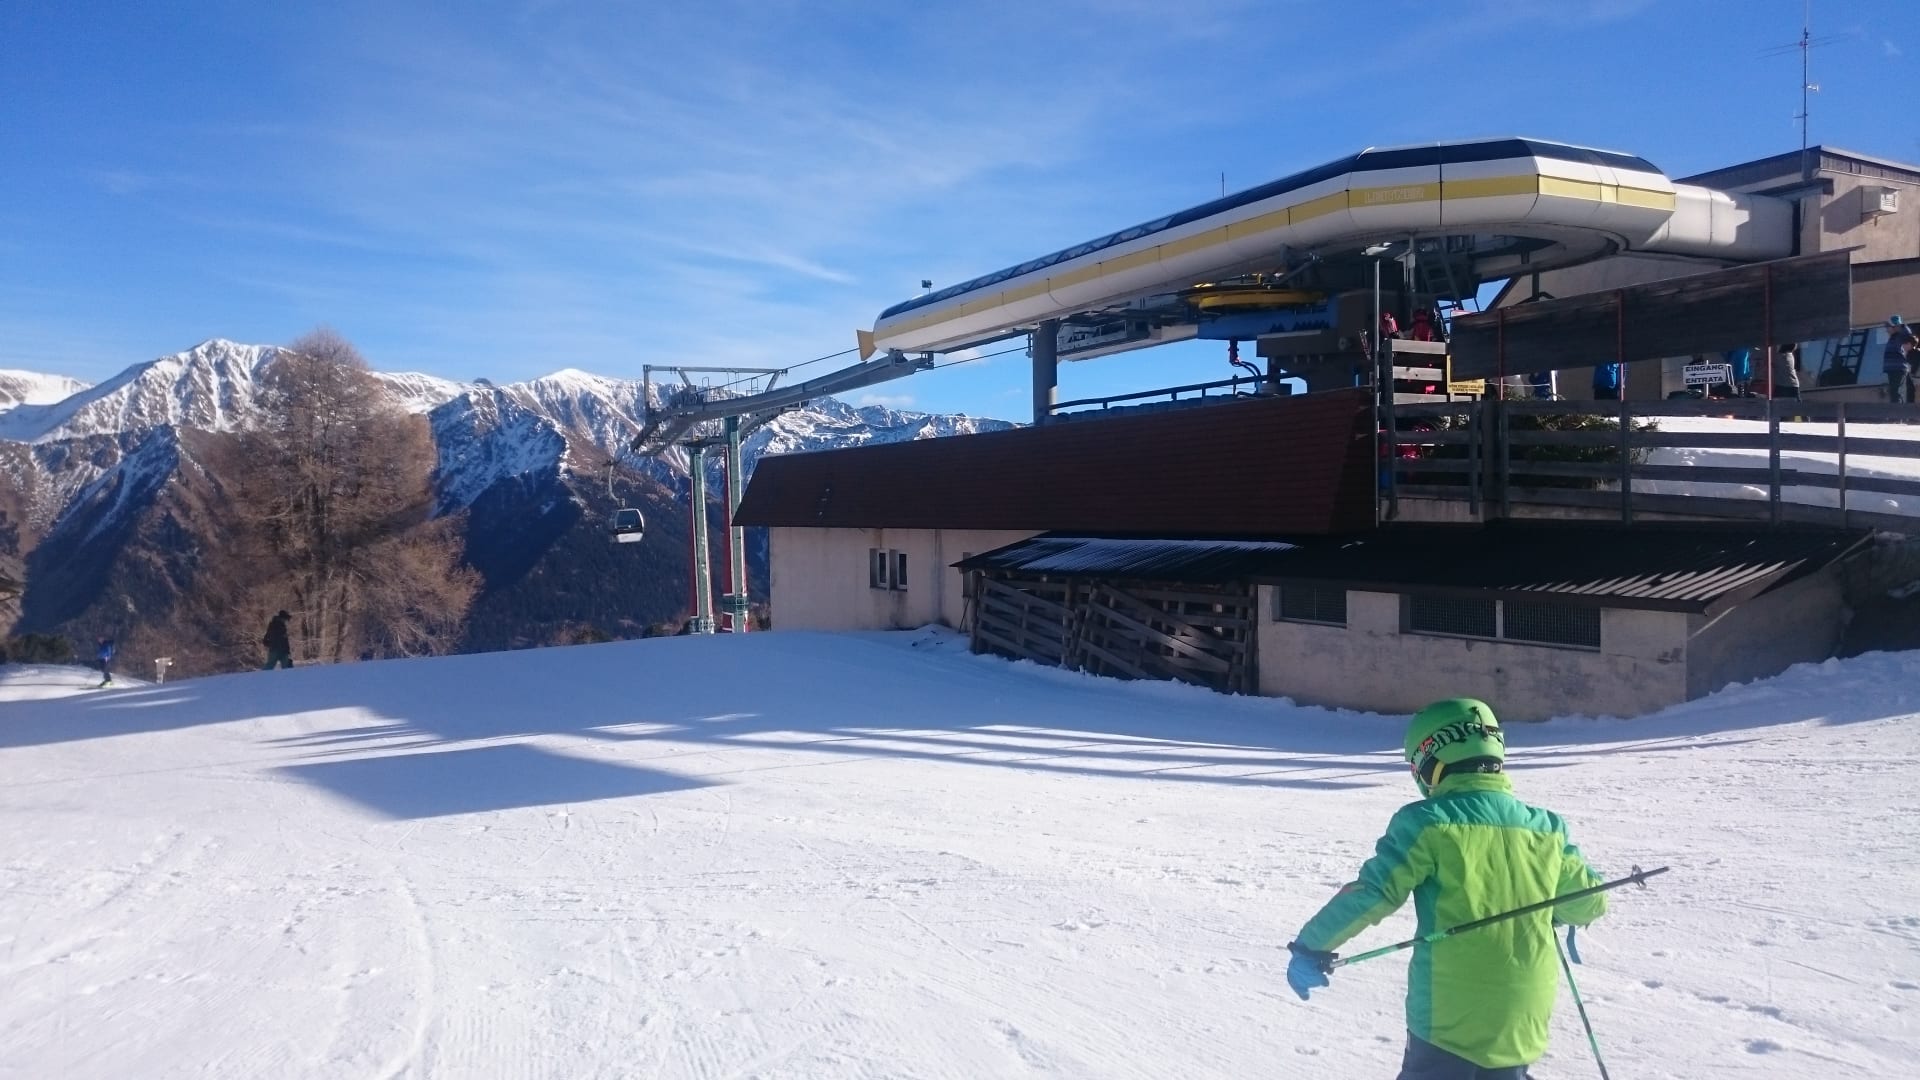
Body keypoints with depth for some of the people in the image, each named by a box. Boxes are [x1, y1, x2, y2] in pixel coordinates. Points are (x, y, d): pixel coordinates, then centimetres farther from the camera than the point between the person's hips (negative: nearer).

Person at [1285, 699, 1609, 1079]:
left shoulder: (1427, 823, -12)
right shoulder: (1546, 829, 4)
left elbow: (1372, 893, -13)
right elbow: (1589, 901, 14)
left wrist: (1310, 945, -2)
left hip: (1450, 1018, -5)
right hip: (1522, 1021, 5)